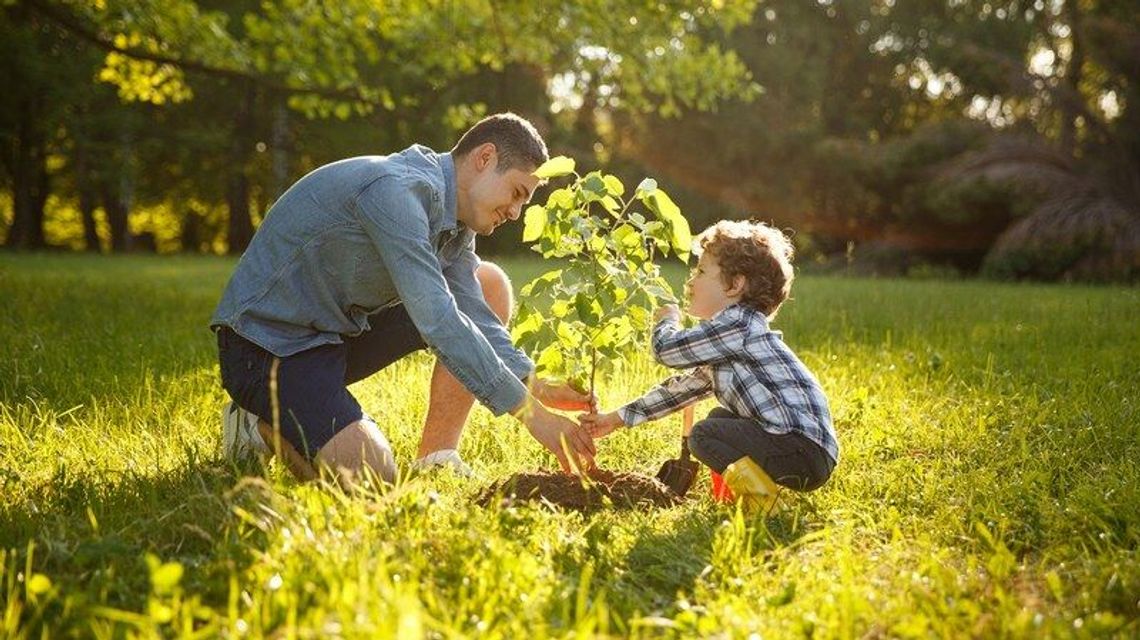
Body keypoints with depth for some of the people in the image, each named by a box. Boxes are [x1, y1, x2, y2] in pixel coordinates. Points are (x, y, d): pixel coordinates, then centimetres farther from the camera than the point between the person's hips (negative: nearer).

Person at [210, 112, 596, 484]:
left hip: (340, 331, 10)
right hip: (267, 341, -10)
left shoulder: (454, 220, 5)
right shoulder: (397, 189, -26)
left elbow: (474, 316, 0)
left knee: (488, 286, 4)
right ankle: (265, 423, 2)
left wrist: (537, 388, -17)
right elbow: (436, 320, -33)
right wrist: (531, 412, -32)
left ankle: (436, 458, 2)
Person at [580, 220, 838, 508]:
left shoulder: (739, 323, -12)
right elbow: (683, 387, 26)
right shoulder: (723, 343, 20)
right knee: (719, 418, 25)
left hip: (807, 449, -10)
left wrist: (667, 320, 11)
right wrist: (616, 419, 26)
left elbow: (666, 349, -12)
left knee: (704, 434, -15)